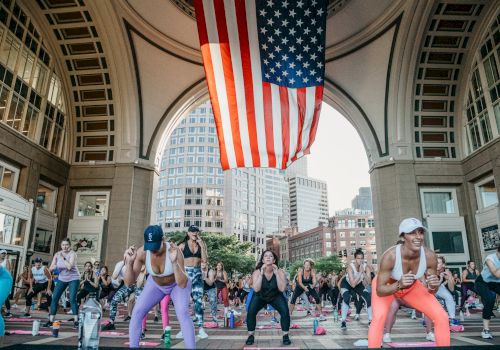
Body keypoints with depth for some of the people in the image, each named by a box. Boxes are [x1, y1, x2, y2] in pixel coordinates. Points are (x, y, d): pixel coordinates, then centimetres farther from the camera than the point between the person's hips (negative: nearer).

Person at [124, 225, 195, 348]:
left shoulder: (175, 251, -40)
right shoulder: (141, 252, -31)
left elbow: (183, 284, -43)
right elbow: (129, 282, -28)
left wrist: (174, 262, -57)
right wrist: (129, 262, -46)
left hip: (178, 284, -3)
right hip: (156, 284, 3)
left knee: (182, 313, -26)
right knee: (137, 312, -10)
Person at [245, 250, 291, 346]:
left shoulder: (279, 271, -23)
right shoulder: (257, 272, -23)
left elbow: (282, 289, -32)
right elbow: (256, 289, -34)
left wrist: (276, 273, -38)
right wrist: (261, 273, -41)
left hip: (276, 296, 0)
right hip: (260, 296, 0)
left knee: (285, 312, -22)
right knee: (251, 312, -21)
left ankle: (285, 336, 0)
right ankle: (251, 336, 0)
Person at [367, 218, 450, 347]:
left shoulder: (429, 256, -28)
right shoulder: (390, 256, -39)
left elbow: (431, 291, -12)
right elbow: (379, 290, -32)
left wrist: (433, 286, -35)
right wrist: (398, 285, -49)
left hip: (412, 287, 4)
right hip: (386, 286, -4)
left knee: (442, 317, -8)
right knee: (379, 317, -29)